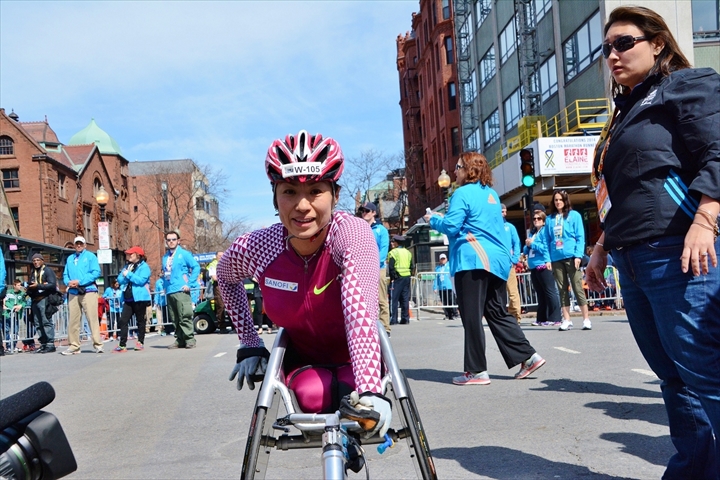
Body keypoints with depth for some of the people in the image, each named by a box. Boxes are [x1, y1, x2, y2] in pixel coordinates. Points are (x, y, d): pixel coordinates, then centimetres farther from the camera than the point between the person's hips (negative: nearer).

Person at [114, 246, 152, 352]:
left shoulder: (144, 266, -3)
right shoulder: (127, 266, 19)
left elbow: (141, 280, -17)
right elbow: (120, 280, 10)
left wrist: (129, 274, -11)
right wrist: (125, 274, -6)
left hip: (139, 298, -6)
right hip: (128, 299, 6)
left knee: (140, 321, 4)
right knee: (123, 321, -2)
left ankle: (140, 342, 13)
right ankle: (122, 345, -1)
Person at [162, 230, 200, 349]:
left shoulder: (184, 254, 1)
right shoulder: (165, 257, 17)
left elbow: (196, 267, -5)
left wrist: (189, 283, -10)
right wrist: (164, 287, 14)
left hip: (181, 290, -6)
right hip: (169, 291, 6)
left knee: (185, 316, -10)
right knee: (174, 319, 7)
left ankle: (190, 339, -6)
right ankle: (179, 340, 13)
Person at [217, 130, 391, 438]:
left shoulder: (352, 233, -30)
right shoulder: (254, 249, -19)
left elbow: (360, 313, -43)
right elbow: (226, 278, 6)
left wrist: (370, 391, -54)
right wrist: (249, 344, 1)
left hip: (354, 356, -1)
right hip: (303, 357, 1)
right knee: (315, 398, -29)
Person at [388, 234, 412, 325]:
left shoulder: (393, 252, -7)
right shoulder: (408, 252, 15)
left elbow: (391, 267, -14)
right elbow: (411, 266, 15)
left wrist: (392, 277, -8)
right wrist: (409, 275, 17)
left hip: (397, 277, -7)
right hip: (407, 277, 7)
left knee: (394, 299, -4)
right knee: (405, 299, 9)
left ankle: (393, 319, -7)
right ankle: (405, 319, 11)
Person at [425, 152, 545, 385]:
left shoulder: (463, 193, -6)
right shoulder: (492, 194, 20)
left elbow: (451, 226, -13)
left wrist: (433, 219, 7)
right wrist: (442, 217, 30)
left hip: (473, 261, -8)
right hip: (497, 260, 9)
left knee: (472, 316, -3)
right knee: (497, 313, 15)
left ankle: (477, 371, 1)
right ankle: (528, 356, 11)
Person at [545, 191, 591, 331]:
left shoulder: (574, 215, 3)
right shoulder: (550, 219, 11)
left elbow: (580, 237, -2)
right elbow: (547, 240, 11)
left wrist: (578, 255, -12)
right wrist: (547, 259, 4)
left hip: (571, 256, -3)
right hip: (556, 258, 3)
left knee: (578, 288, -2)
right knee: (562, 290, 7)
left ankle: (586, 319, 3)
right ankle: (566, 320, 12)